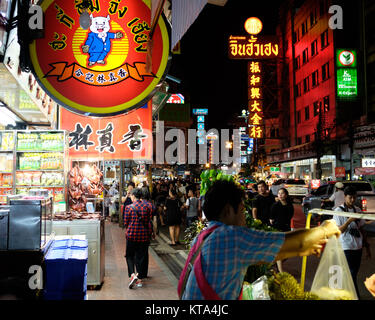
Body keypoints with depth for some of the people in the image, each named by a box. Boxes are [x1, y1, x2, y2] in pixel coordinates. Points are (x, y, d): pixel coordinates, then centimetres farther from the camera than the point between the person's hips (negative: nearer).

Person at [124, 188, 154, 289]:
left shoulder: (129, 207, -9)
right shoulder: (147, 207, -1)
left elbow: (125, 223, -4)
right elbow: (150, 221, 3)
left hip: (132, 235, -2)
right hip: (144, 235, 2)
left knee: (130, 255, 13)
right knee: (141, 257, 10)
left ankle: (132, 275, -6)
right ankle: (140, 279, 15)